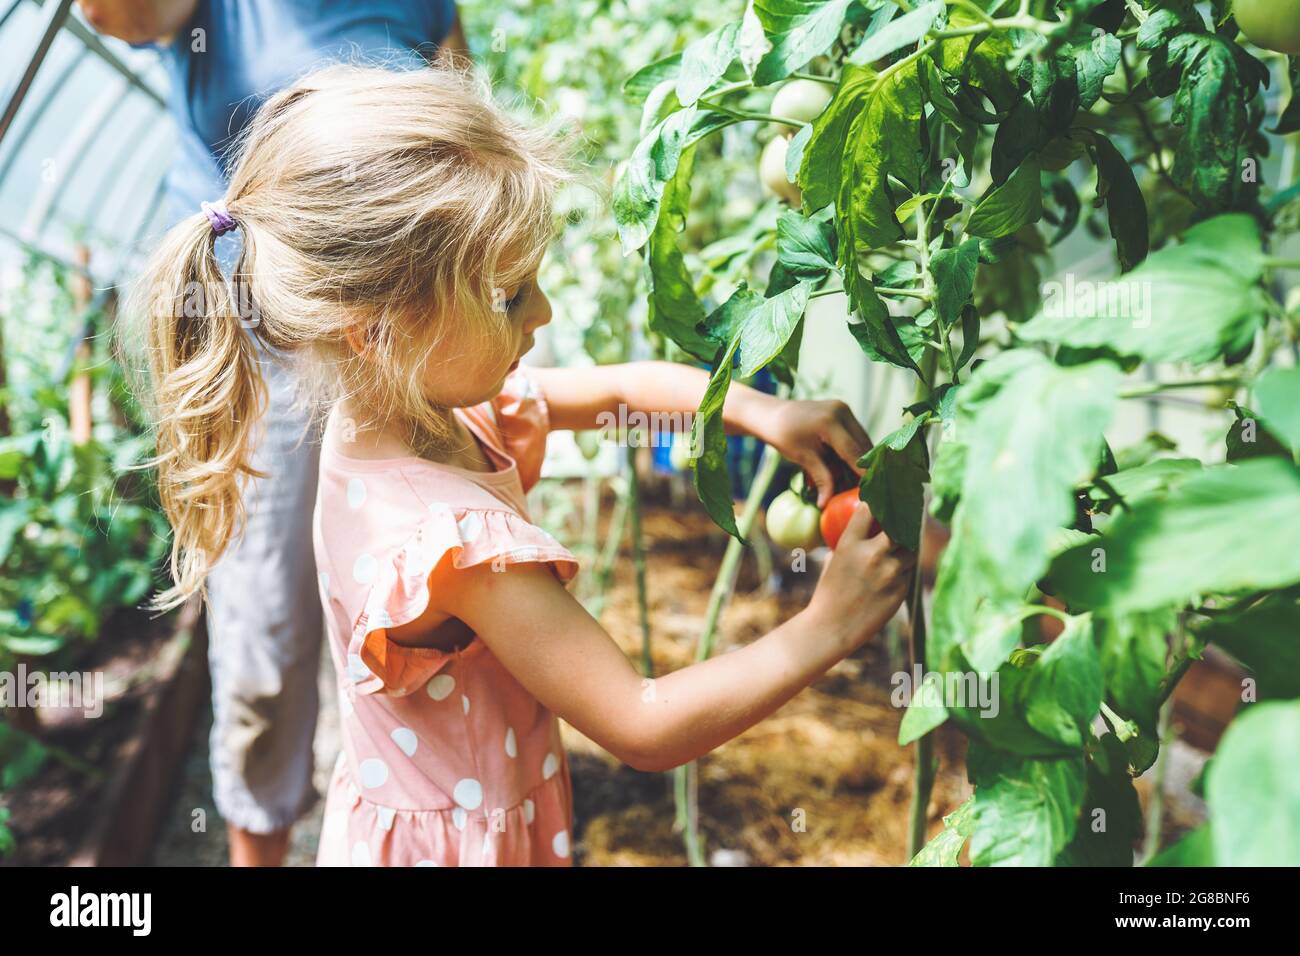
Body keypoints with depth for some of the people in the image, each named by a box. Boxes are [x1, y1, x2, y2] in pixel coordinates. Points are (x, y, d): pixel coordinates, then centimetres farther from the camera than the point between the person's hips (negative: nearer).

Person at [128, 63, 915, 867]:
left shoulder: (407, 409, -8)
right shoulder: (456, 540, -35)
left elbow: (623, 386, 4)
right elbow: (644, 728, -29)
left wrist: (759, 411, -8)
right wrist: (822, 633, -24)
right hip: (462, 844, -8)